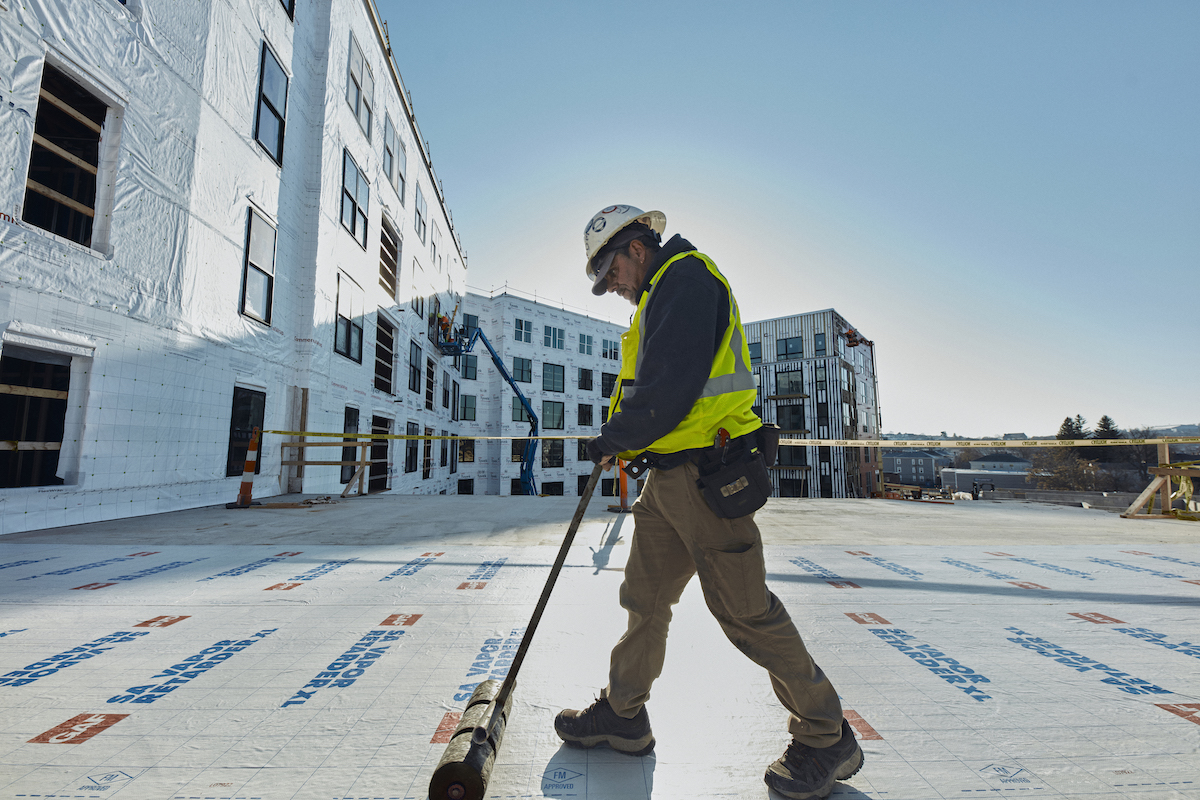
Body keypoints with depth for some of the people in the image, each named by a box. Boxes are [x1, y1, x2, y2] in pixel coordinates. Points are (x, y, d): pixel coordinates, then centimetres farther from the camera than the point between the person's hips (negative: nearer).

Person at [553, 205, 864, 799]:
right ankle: (623, 713, 32)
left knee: (744, 610, 0)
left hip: (708, 475, -10)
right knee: (644, 596, 15)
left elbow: (671, 387, -21)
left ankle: (826, 737, 21)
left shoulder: (687, 275, -9)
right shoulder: (660, 299, 23)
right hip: (670, 479, 10)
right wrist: (623, 442, 12)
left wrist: (614, 436, -8)